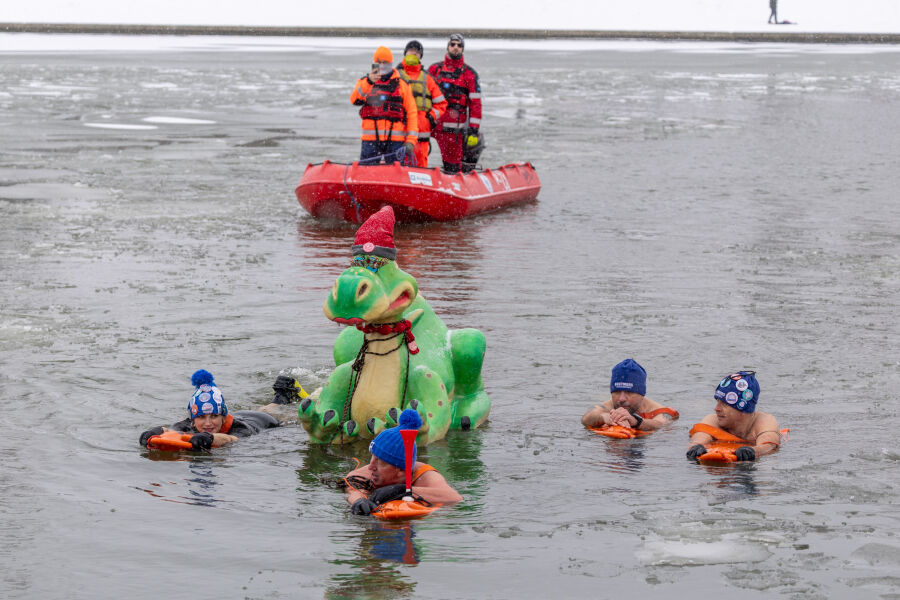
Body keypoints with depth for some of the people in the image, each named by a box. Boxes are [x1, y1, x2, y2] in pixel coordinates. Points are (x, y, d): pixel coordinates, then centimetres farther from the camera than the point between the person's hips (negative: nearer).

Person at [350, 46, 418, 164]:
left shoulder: (401, 84, 10)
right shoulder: (364, 82, 12)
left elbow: (412, 113, 6)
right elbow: (355, 100, -9)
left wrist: (410, 141, -4)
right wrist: (368, 82, -25)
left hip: (395, 140, -1)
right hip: (370, 140, 1)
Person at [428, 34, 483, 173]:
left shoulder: (469, 74, 6)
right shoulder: (434, 69, 13)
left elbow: (476, 103, 2)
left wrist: (474, 130, -6)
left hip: (455, 127, -2)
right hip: (435, 123, 2)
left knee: (453, 165, -4)